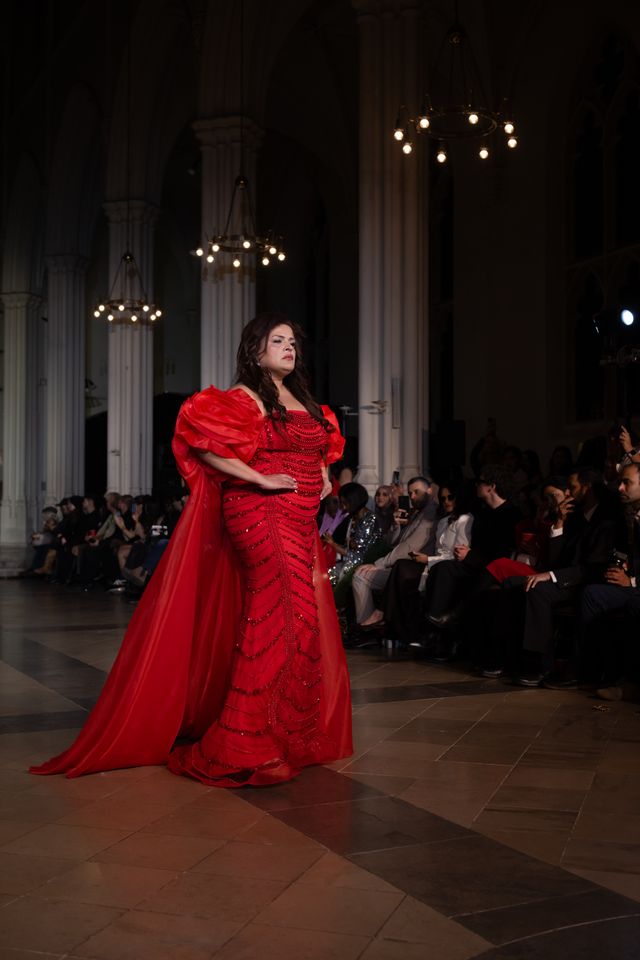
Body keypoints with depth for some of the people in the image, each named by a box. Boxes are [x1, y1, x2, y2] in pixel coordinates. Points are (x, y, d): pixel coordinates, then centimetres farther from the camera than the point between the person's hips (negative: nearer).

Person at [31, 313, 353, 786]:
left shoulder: (304, 401, 19)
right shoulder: (243, 398, -5)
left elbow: (320, 447, 35)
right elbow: (203, 443, -19)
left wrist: (324, 476, 14)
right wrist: (259, 479, -19)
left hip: (302, 522, 8)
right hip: (260, 515, -8)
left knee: (303, 621, 7)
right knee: (277, 619, -12)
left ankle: (292, 730, 19)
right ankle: (247, 744, -4)